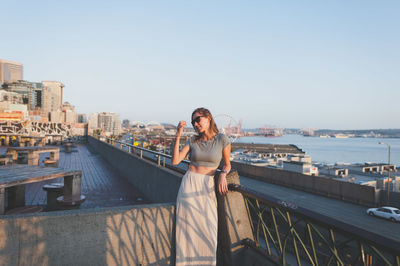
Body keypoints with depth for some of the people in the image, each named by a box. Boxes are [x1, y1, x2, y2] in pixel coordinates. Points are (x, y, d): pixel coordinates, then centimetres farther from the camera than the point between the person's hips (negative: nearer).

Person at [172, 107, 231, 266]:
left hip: (207, 187, -1)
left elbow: (227, 164, 11)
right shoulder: (193, 142, 6)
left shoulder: (222, 140, 1)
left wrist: (223, 174, -10)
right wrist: (178, 136, -5)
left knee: (208, 228, -4)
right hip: (189, 184, 1)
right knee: (189, 225, 0)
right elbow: (175, 161, -3)